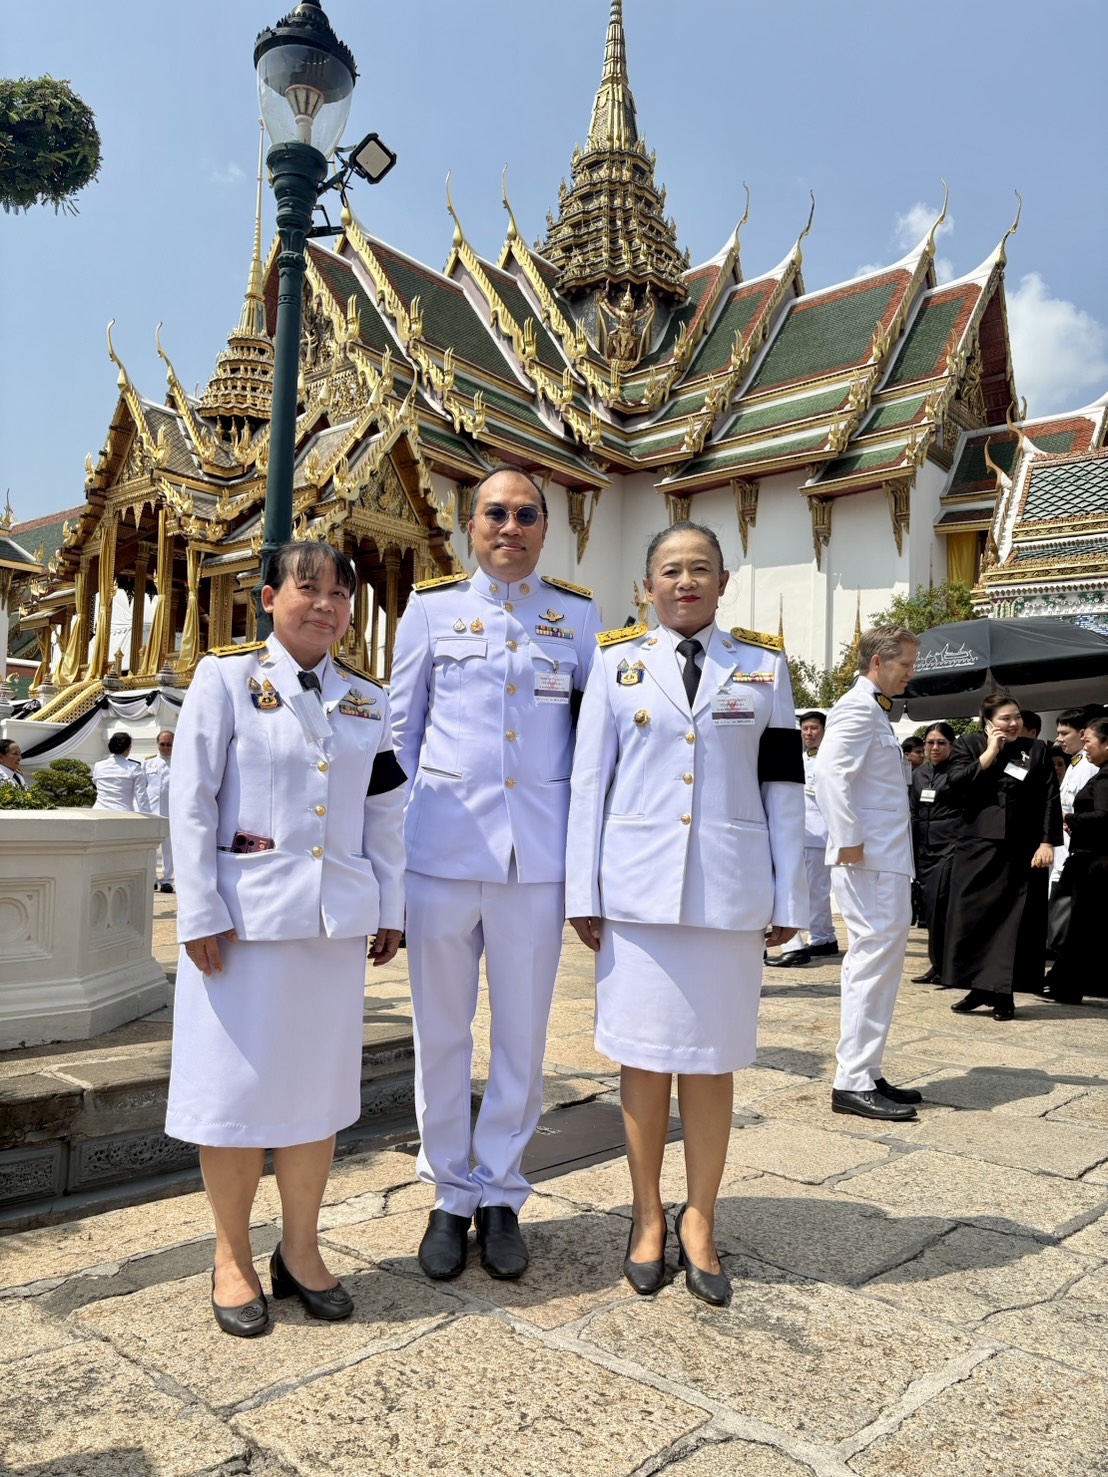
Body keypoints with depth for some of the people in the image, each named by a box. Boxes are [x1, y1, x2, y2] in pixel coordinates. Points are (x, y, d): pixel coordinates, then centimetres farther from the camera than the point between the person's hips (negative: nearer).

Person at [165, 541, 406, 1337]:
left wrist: (390, 908, 8)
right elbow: (192, 801, -6)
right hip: (248, 915, -4)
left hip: (336, 920, 4)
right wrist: (201, 913, -10)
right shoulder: (226, 677, -3)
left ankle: (300, 1250, 28)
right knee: (236, 1088, 5)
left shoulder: (367, 699, 10)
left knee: (317, 1087, 12)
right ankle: (233, 1259, 24)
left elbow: (386, 814, 12)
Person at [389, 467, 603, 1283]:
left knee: (523, 1032, 10)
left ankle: (500, 1195, 29)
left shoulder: (579, 615, 8)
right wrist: (395, 834, 4)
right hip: (444, 848, 0)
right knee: (441, 1029, 10)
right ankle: (450, 1195, 28)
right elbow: (401, 729, 10)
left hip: (539, 854, 0)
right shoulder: (431, 606, 7)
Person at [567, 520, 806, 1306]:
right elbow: (589, 780, 3)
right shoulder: (618, 662, 6)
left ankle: (699, 1220, 24)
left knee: (712, 1059, 7)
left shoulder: (764, 664, 8)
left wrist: (788, 900, 2)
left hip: (730, 890, 1)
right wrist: (584, 893, -2)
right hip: (638, 886, 0)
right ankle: (648, 1216, 25)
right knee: (644, 1057, 7)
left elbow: (783, 787, 6)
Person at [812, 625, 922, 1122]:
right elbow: (830, 770, -24)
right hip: (868, 859, -10)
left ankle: (866, 1074, 21)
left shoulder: (874, 710, 22)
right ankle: (853, 1083, -2)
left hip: (885, 861, 10)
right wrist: (849, 840, -24)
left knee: (876, 963, 13)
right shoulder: (858, 708, -10)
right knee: (875, 962, -8)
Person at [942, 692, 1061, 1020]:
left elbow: (1050, 800, 3)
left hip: (1024, 851, 0)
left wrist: (1047, 843, -7)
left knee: (1014, 920, 2)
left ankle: (1003, 993, 9)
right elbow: (954, 786, -9)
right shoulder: (968, 745, 6)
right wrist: (989, 754, -9)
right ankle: (979, 987, 13)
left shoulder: (1037, 750, 9)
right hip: (978, 847, 0)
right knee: (973, 916, 1)